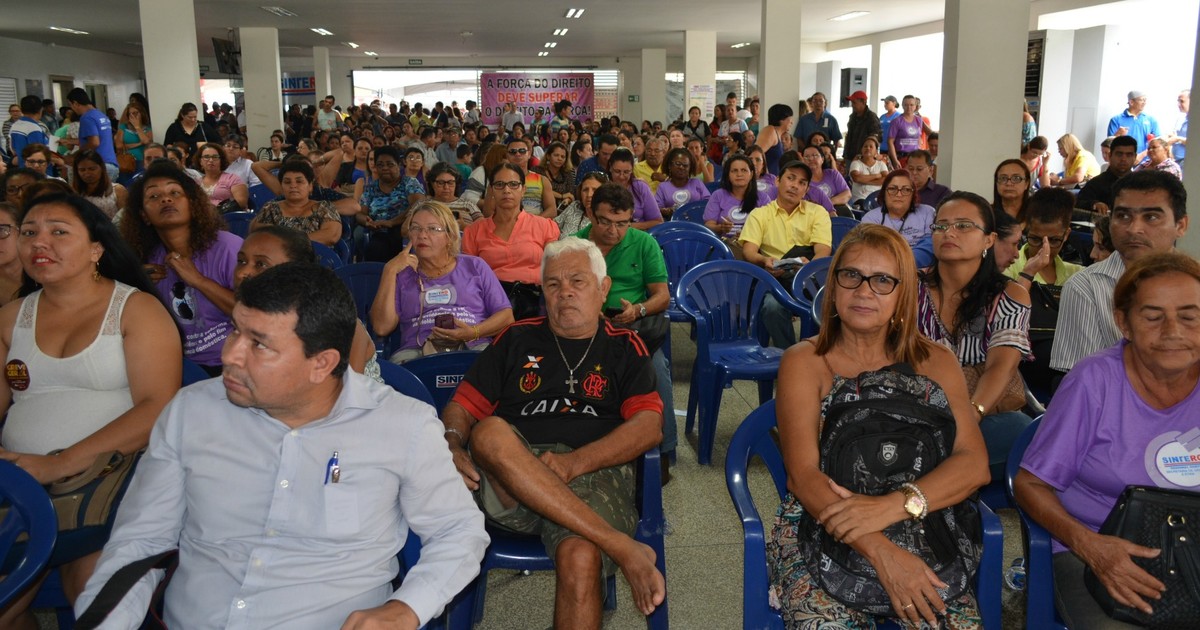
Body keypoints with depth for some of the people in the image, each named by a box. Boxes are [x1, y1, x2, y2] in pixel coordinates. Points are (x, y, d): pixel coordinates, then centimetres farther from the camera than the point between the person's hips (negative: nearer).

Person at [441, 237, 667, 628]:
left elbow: (650, 427, 3)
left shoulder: (624, 348, 18)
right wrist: (453, 447, -7)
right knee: (489, 433, -33)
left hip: (593, 474, -2)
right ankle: (623, 547, -32)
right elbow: (462, 406, 18)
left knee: (580, 558, -35)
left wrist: (573, 463, -12)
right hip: (505, 485, 2)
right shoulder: (518, 339, 23)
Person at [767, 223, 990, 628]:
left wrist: (892, 506, -24)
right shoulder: (804, 363, -1)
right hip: (818, 534, -2)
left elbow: (974, 464, -6)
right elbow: (804, 476, -12)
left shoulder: (935, 363, 7)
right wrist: (881, 551, -26)